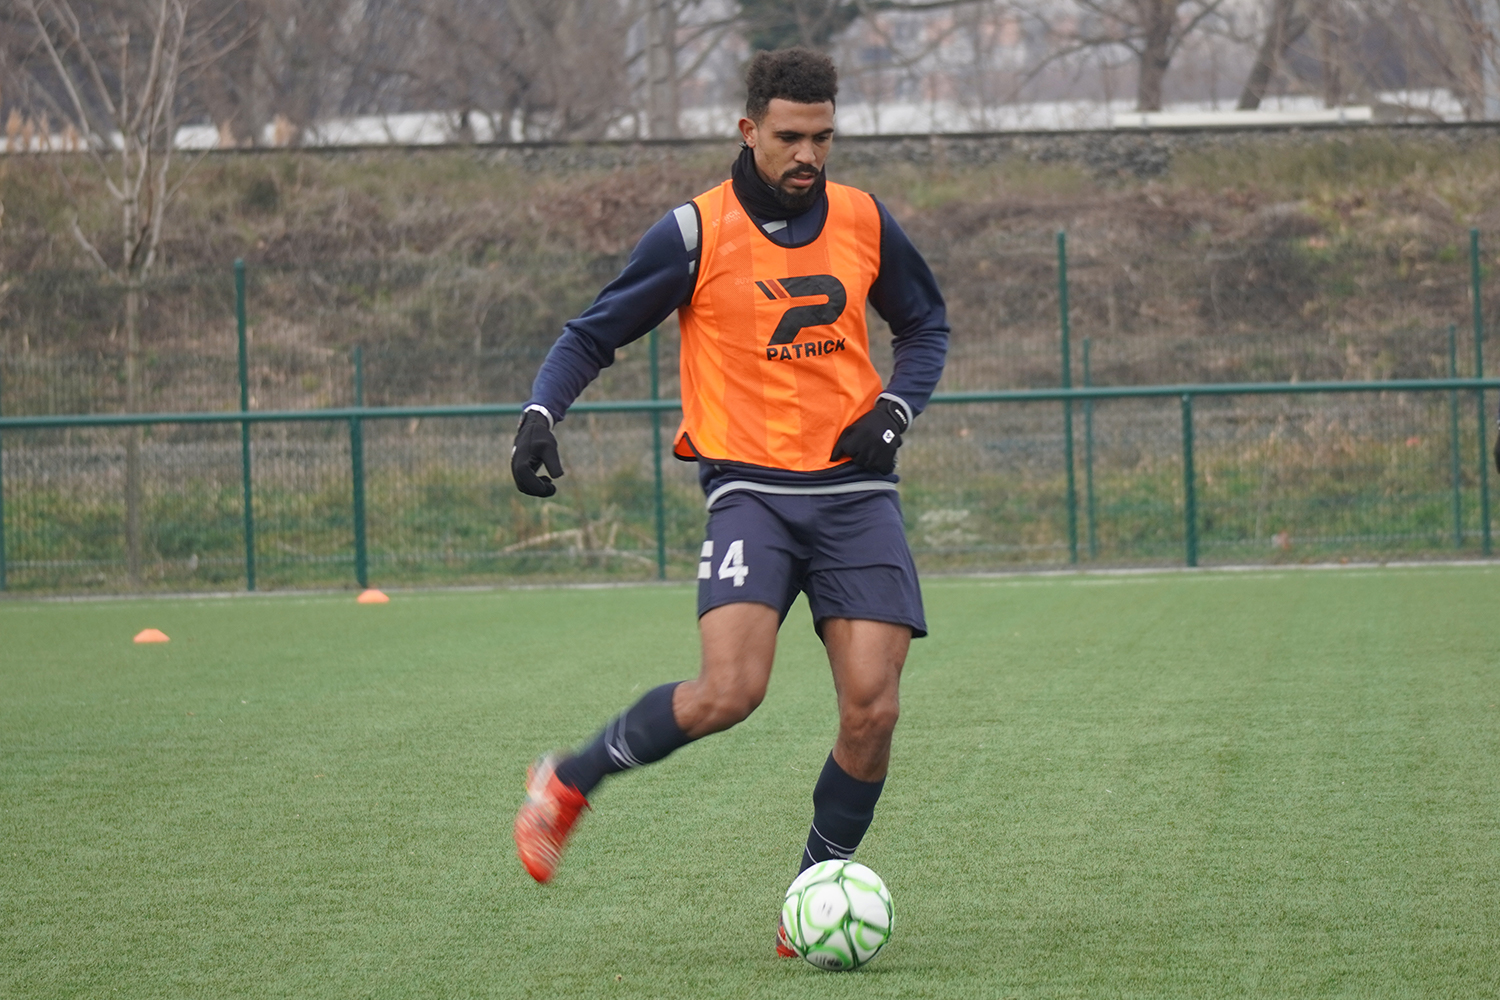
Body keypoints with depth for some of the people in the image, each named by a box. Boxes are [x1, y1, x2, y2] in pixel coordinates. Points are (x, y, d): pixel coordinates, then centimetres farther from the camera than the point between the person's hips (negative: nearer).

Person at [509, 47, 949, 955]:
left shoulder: (863, 222, 7)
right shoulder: (697, 233, -4)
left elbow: (926, 324, 22)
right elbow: (592, 336, 3)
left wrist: (894, 410, 3)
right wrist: (540, 417, -14)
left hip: (855, 490, 4)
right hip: (752, 487, -4)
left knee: (872, 709, -9)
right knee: (729, 692, -22)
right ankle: (569, 782, 2)